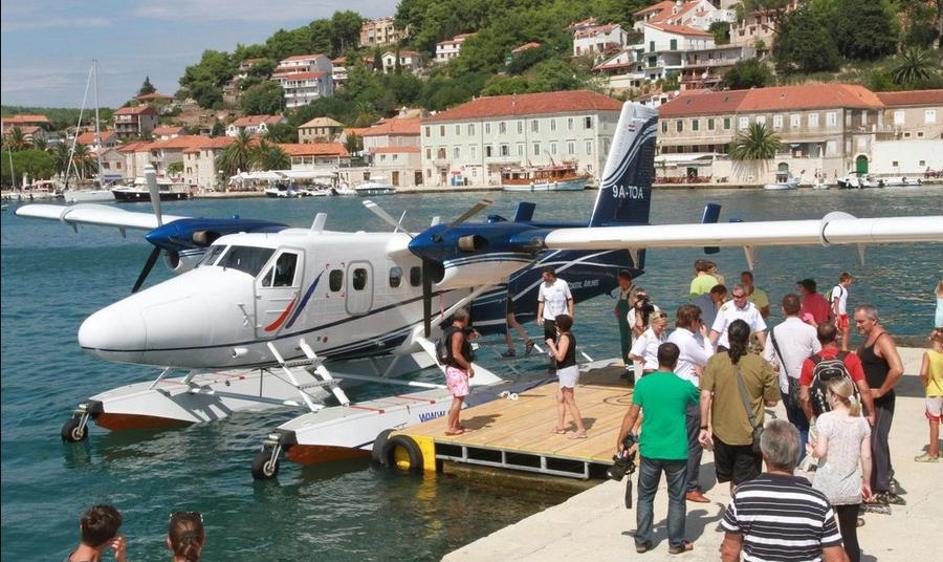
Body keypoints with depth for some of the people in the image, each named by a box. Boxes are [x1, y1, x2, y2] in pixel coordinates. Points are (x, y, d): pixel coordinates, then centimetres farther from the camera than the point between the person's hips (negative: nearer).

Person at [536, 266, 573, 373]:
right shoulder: (543, 286, -2)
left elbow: (569, 299, 0)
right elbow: (541, 302, 6)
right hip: (549, 318, 2)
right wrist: (539, 316, 2)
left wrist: (570, 313, -5)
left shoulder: (562, 283, -8)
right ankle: (553, 365, 16)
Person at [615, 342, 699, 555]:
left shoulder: (643, 383, -7)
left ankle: (642, 540, 19)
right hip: (676, 452, -1)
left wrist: (620, 441, 6)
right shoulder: (685, 386, -9)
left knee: (645, 496, 15)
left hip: (650, 451, 1)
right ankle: (676, 543, 19)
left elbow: (631, 415, -5)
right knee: (676, 498, 12)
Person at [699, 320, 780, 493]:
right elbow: (772, 401, -3)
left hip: (722, 433, 2)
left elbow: (705, 396, -12)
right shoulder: (761, 364, -7)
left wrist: (704, 427, -5)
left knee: (733, 481, 22)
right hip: (750, 434, -1)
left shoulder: (715, 362, -6)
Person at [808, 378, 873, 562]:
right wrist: (866, 483, 12)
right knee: (850, 535, 10)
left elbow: (821, 452, -19)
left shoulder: (826, 419, -13)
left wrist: (812, 449, 3)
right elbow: (866, 456, 2)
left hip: (826, 488, -4)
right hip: (851, 489, 4)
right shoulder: (861, 421, 1)